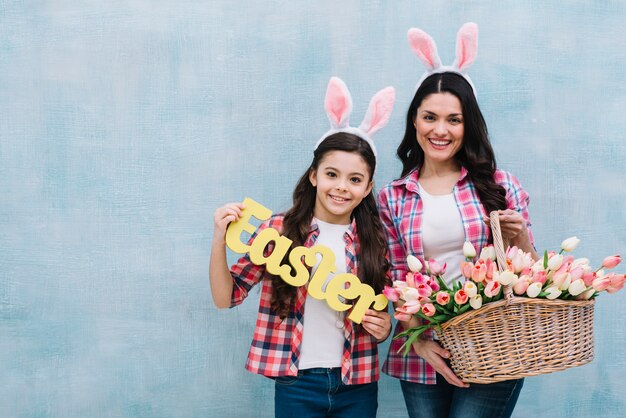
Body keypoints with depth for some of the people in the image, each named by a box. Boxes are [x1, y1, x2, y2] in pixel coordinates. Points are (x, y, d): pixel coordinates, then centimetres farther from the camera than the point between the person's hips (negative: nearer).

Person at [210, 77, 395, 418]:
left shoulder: (374, 241, 0)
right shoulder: (279, 230, -4)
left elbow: (378, 314, 11)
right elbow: (225, 298, -3)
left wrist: (382, 329, -11)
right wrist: (219, 240, -16)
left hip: (357, 387, 2)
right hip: (296, 382, -2)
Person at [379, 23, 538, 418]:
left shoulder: (499, 186, 1)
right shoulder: (391, 198, 5)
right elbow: (397, 282, 4)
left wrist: (518, 237, -12)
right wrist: (420, 341, -10)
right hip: (421, 358, 2)